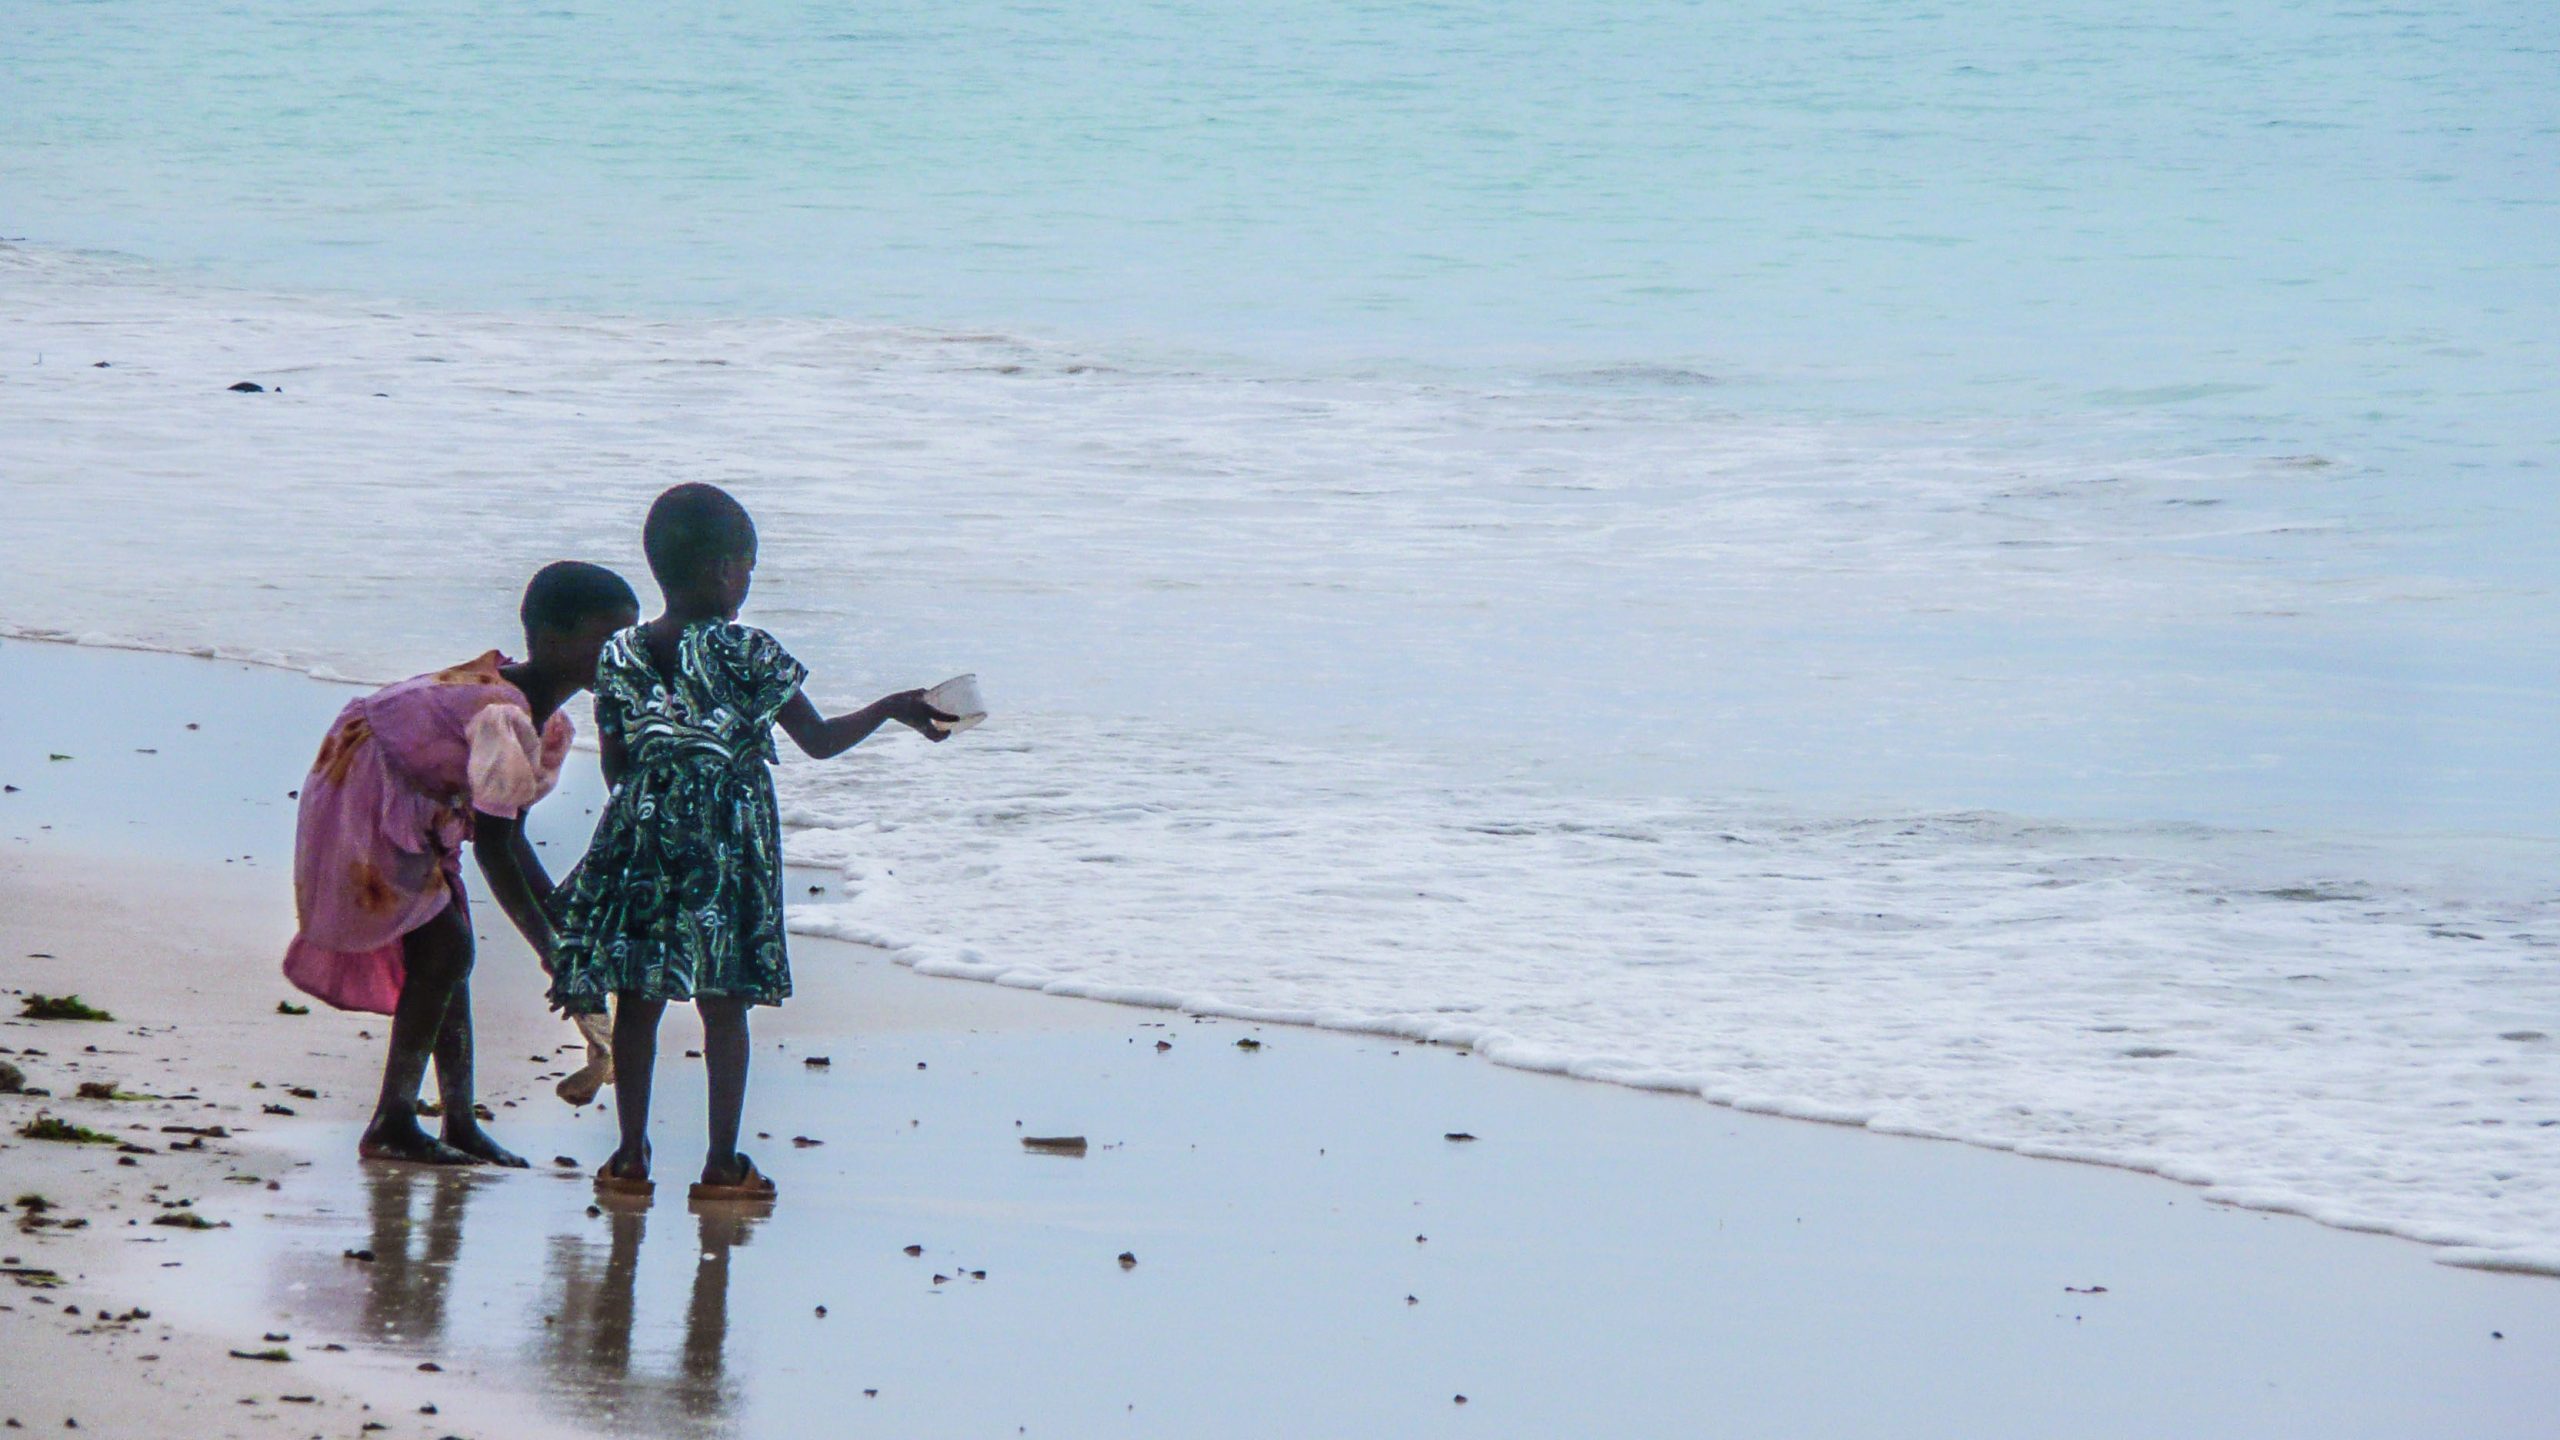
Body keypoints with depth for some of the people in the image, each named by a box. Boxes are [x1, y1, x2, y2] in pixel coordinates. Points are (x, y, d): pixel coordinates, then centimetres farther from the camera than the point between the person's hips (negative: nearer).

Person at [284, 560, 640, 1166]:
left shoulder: (547, 722, 4)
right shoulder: (505, 715, -29)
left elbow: (510, 835, 12)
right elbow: (493, 848, -29)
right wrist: (549, 947, -24)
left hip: (414, 807, 10)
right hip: (362, 800, -10)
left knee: (445, 954, 9)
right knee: (445, 949, -14)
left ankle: (460, 1121, 13)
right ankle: (391, 1123, -9)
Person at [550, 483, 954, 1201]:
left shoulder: (620, 657, 2)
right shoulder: (748, 655, -9)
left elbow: (616, 766, 7)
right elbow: (819, 740, -4)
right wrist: (893, 709, 9)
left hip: (640, 842, 3)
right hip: (727, 842, -3)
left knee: (637, 1002, 9)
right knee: (724, 1006, 4)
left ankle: (631, 1155, 10)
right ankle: (722, 1164, 5)